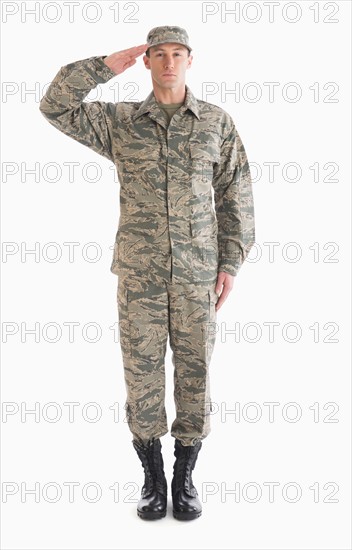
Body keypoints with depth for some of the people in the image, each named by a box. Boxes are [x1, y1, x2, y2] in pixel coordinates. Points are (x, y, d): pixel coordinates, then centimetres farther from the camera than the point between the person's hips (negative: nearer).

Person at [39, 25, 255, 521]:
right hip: (139, 272, 0)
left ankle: (185, 477, 24)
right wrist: (108, 66, -3)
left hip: (197, 274, 0)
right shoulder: (119, 121, 6)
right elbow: (55, 106, -3)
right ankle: (153, 478, 24)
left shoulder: (218, 122, 5)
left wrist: (231, 263, -3)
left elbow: (236, 197, 3)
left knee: (194, 373, 6)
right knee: (142, 373, 5)